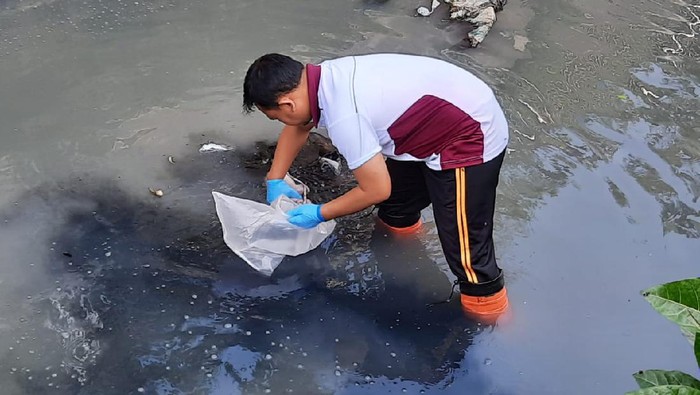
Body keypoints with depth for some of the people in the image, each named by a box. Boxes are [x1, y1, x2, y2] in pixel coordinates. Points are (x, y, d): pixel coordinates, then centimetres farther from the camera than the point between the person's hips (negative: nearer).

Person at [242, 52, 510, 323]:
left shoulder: (343, 115, -32)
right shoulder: (323, 78, -4)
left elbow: (376, 190, -21)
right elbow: (297, 127, 18)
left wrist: (319, 214, -8)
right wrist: (275, 180, 19)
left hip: (470, 141, -10)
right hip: (434, 129, 10)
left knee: (465, 247, -5)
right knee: (396, 204, 26)